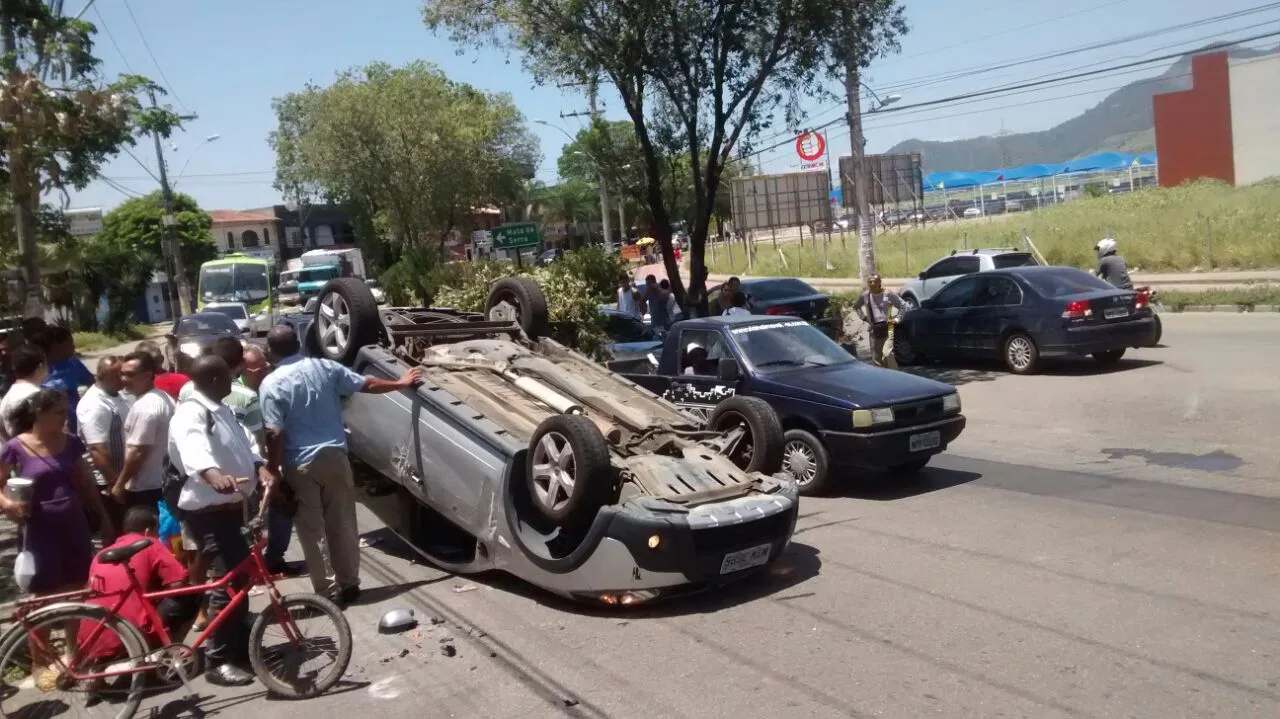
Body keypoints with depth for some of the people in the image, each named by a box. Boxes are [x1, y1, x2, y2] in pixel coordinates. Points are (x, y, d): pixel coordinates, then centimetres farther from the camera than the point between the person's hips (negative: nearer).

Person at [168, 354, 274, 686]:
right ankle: (220, 661, 0)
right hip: (207, 509, -10)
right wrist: (215, 476, -60)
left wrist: (261, 468, -13)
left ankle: (241, 646, 29)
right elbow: (194, 449, -40)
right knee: (227, 581, -9)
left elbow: (244, 440, 7)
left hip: (229, 504, 10)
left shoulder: (223, 410, 12)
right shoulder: (190, 414, -20)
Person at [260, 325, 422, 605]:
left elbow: (274, 434, -13)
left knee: (312, 530, 6)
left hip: (299, 465, -3)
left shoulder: (272, 384, -9)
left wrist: (272, 471, -5)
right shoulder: (326, 367, 1)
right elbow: (367, 385, 10)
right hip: (334, 456, 3)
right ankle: (349, 584, 19)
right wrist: (401, 383, 25)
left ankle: (328, 591, 8)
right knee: (343, 524, 12)